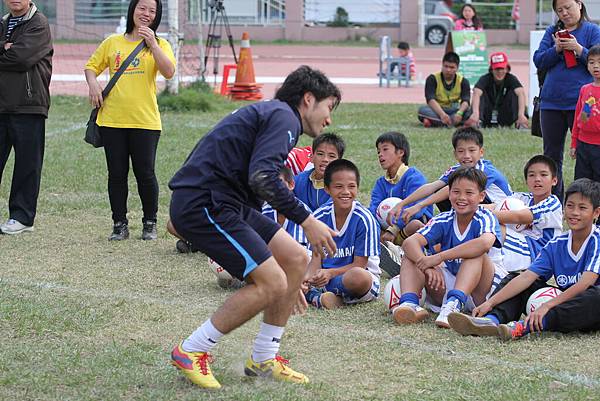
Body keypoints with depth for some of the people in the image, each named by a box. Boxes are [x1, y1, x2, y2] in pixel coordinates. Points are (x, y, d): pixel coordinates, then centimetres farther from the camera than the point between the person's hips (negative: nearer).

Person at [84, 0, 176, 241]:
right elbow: (91, 66, 20)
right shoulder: (112, 43, 10)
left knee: (145, 174, -1)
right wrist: (93, 84, -1)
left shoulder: (159, 45, 5)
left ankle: (150, 223, 15)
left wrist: (152, 44, -19)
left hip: (145, 121, -2)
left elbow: (169, 72, -12)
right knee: (116, 174, 4)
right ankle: (120, 225, 14)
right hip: (112, 119, 2)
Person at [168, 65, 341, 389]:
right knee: (270, 285, -12)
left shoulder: (266, 114, 27)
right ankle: (191, 352, -1)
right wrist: (306, 221, -17)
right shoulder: (284, 117, -5)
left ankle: (264, 359, 18)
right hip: (203, 204, -10)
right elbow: (262, 177, -23)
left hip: (222, 203, 10)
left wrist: (281, 278, 36)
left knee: (296, 259, 9)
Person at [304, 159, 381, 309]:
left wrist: (330, 273, -27)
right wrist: (308, 277, -22)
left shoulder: (364, 219, -13)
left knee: (359, 276, -40)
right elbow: (317, 258, 0)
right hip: (325, 274, 4)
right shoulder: (320, 216, 0)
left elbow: (359, 264, -12)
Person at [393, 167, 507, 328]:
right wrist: (427, 265, -39)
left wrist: (439, 257, -39)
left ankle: (454, 303, -49)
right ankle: (409, 303, -33)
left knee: (476, 253, -31)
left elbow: (485, 242, -39)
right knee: (412, 254, -9)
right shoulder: (443, 221, -2)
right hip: (450, 283, 5)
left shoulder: (485, 218, -14)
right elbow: (410, 242, -17)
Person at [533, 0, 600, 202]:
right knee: (552, 154, 10)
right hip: (551, 101, 4)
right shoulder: (552, 32, 12)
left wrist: (578, 49, -18)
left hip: (580, 102, -4)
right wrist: (556, 49, -11)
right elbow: (539, 61, 5)